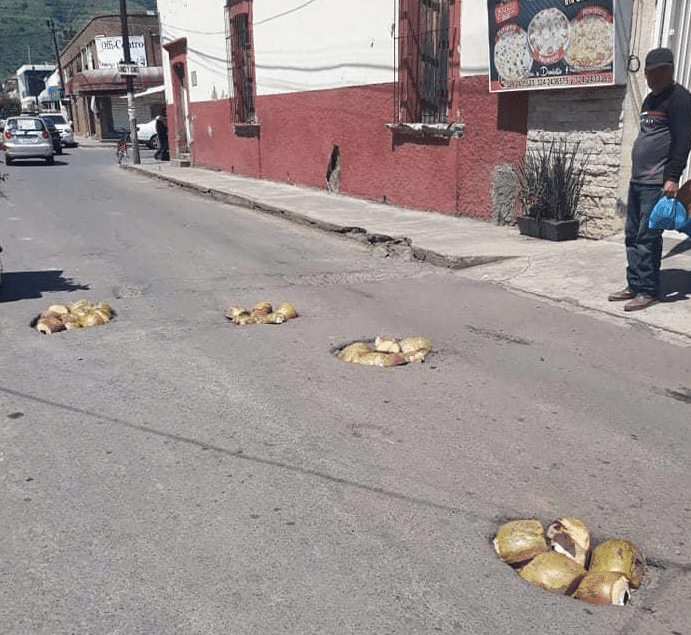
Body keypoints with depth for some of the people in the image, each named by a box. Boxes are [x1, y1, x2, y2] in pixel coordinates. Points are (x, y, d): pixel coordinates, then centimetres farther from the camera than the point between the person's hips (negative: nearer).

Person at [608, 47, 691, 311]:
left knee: (648, 237, -8)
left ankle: (648, 291, -2)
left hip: (657, 183, -9)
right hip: (637, 180, 9)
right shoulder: (650, 99, 21)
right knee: (633, 235, 10)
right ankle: (634, 285, 17)